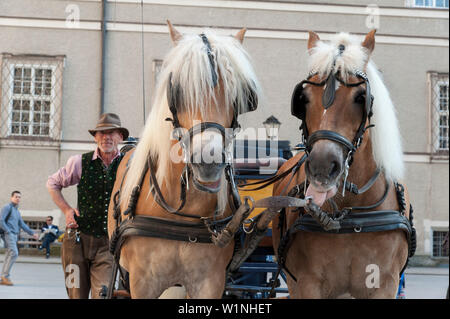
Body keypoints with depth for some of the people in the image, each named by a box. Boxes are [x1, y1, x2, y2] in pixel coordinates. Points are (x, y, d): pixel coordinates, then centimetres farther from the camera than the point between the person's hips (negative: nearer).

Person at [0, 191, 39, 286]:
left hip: (15, 235, 8)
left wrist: (32, 233, 22)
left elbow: (22, 224, 27)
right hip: (9, 234, -8)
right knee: (14, 253, -19)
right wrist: (8, 231, -16)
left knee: (9, 256, 5)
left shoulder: (17, 211, 24)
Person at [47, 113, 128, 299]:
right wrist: (66, 210, 5)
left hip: (109, 243, -1)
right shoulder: (80, 162, 3)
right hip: (78, 239, 1)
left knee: (103, 295, -15)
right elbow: (52, 183, 18)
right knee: (77, 295, 8)